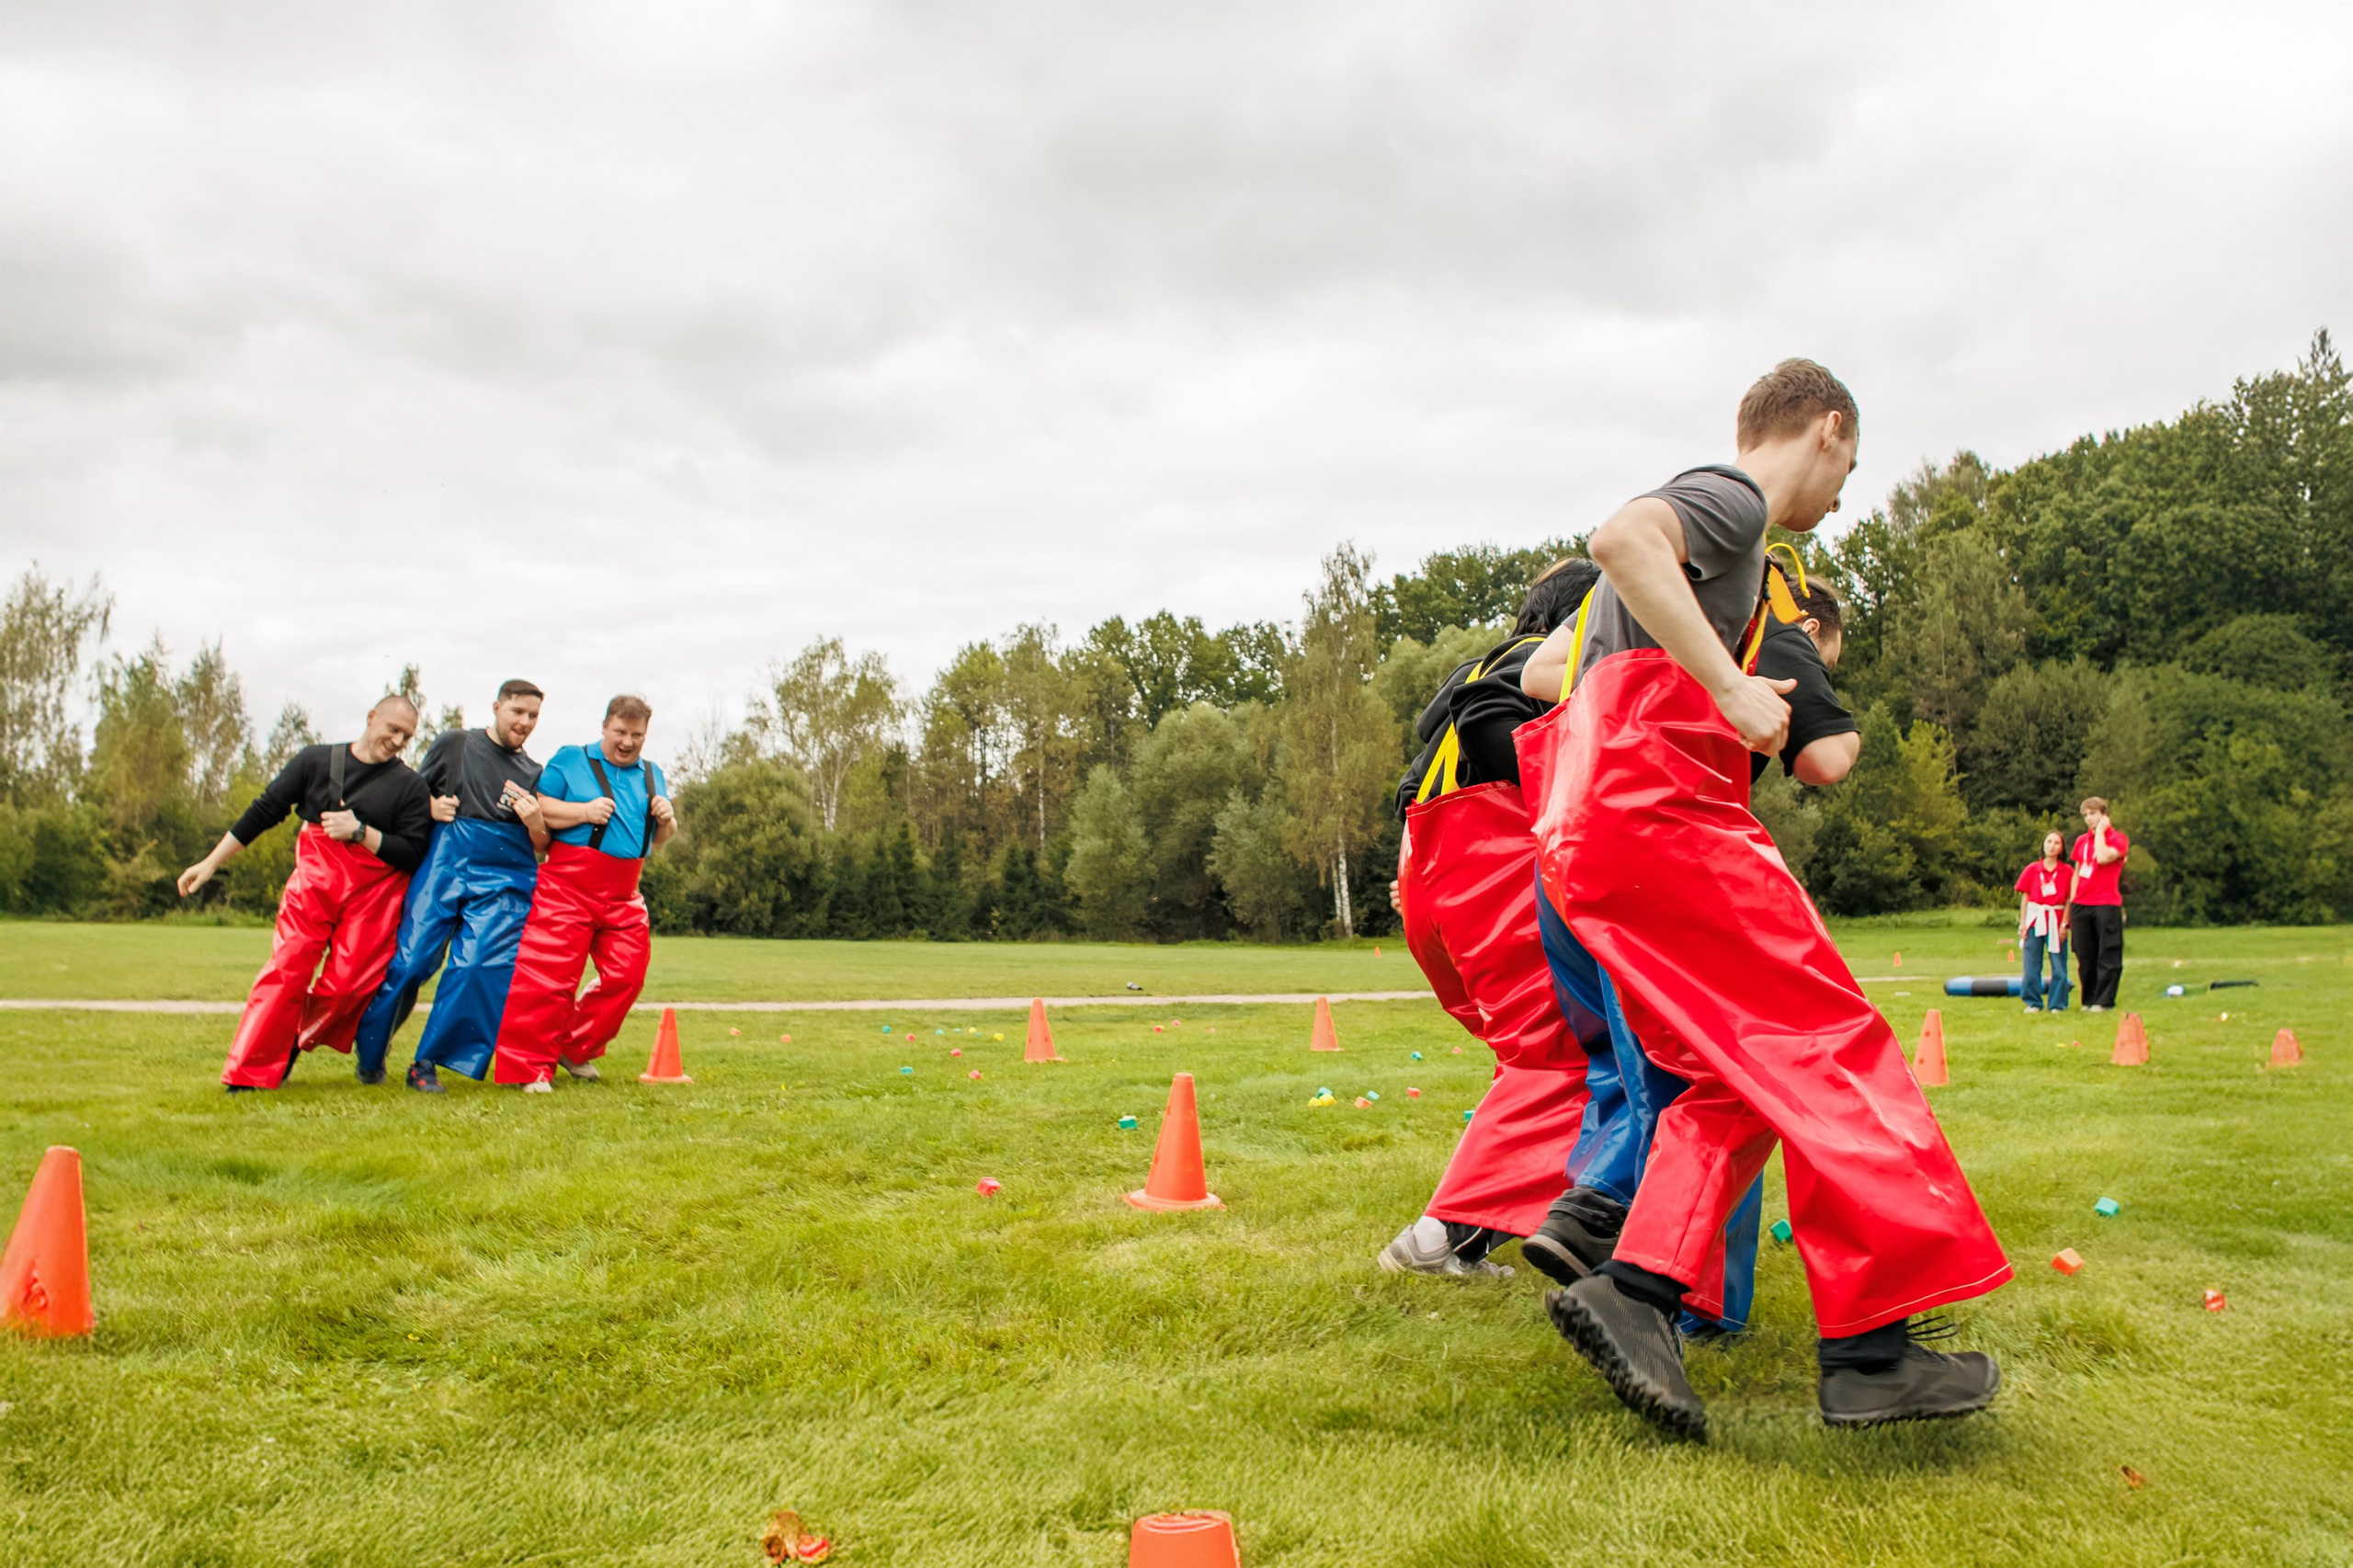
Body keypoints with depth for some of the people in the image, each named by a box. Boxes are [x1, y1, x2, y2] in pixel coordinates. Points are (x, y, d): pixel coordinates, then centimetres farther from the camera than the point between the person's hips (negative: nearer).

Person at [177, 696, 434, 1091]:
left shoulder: (410, 785, 4)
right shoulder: (317, 761, 7)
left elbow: (414, 854, -2)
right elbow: (264, 811, 10)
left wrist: (359, 832, -13)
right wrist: (210, 863, 10)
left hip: (374, 895, 0)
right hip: (314, 881, 0)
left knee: (347, 985, -10)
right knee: (286, 970, -11)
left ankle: (293, 1045, 15)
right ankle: (247, 1076, -8)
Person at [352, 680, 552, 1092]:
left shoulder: (534, 775, 15)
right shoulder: (454, 745, 11)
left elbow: (543, 849, 15)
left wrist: (535, 824, -6)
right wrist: (431, 806, -4)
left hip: (503, 881, 1)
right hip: (443, 869, -1)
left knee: (478, 968, -13)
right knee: (410, 959, -5)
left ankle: (427, 1063, -3)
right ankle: (370, 1052, 16)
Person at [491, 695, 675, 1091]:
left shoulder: (652, 776, 19)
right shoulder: (569, 761, 5)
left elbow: (659, 841, 23)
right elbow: (536, 808, -6)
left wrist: (666, 821, 1)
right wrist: (584, 811, -16)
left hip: (623, 896, 5)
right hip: (568, 885, -5)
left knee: (627, 974, 2)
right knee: (549, 975, -9)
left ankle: (577, 1050, 21)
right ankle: (528, 1066, -1)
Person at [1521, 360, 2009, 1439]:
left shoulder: (1718, 525, 31)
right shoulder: (1732, 495, 1)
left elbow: (1544, 672, 34)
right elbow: (1622, 538, -24)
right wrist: (1732, 690, -24)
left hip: (1587, 839, 10)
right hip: (1655, 811, -10)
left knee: (1737, 1077, 7)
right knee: (1828, 1042, -9)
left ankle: (1634, 1289, -6)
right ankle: (1872, 1344, -9)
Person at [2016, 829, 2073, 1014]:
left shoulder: (2068, 871, 1)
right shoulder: (2032, 869, 5)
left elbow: (2069, 899, 0)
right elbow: (2024, 897, 7)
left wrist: (2064, 924, -7)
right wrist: (2022, 922, 1)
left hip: (2056, 920, -1)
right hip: (2034, 920, 1)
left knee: (2059, 966, -1)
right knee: (2032, 965, 3)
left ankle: (2057, 1004, 8)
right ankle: (2034, 1003, 11)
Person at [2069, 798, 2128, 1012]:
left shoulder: (2118, 839, -1)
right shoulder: (2081, 840, 17)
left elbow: (2103, 858, -21)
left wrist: (2100, 831, -9)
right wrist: (2072, 901, 13)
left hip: (2107, 904, -6)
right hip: (2082, 904, 6)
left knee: (2107, 955, -4)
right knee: (2085, 955, 7)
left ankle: (2104, 1000, -2)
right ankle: (2089, 1000, 14)